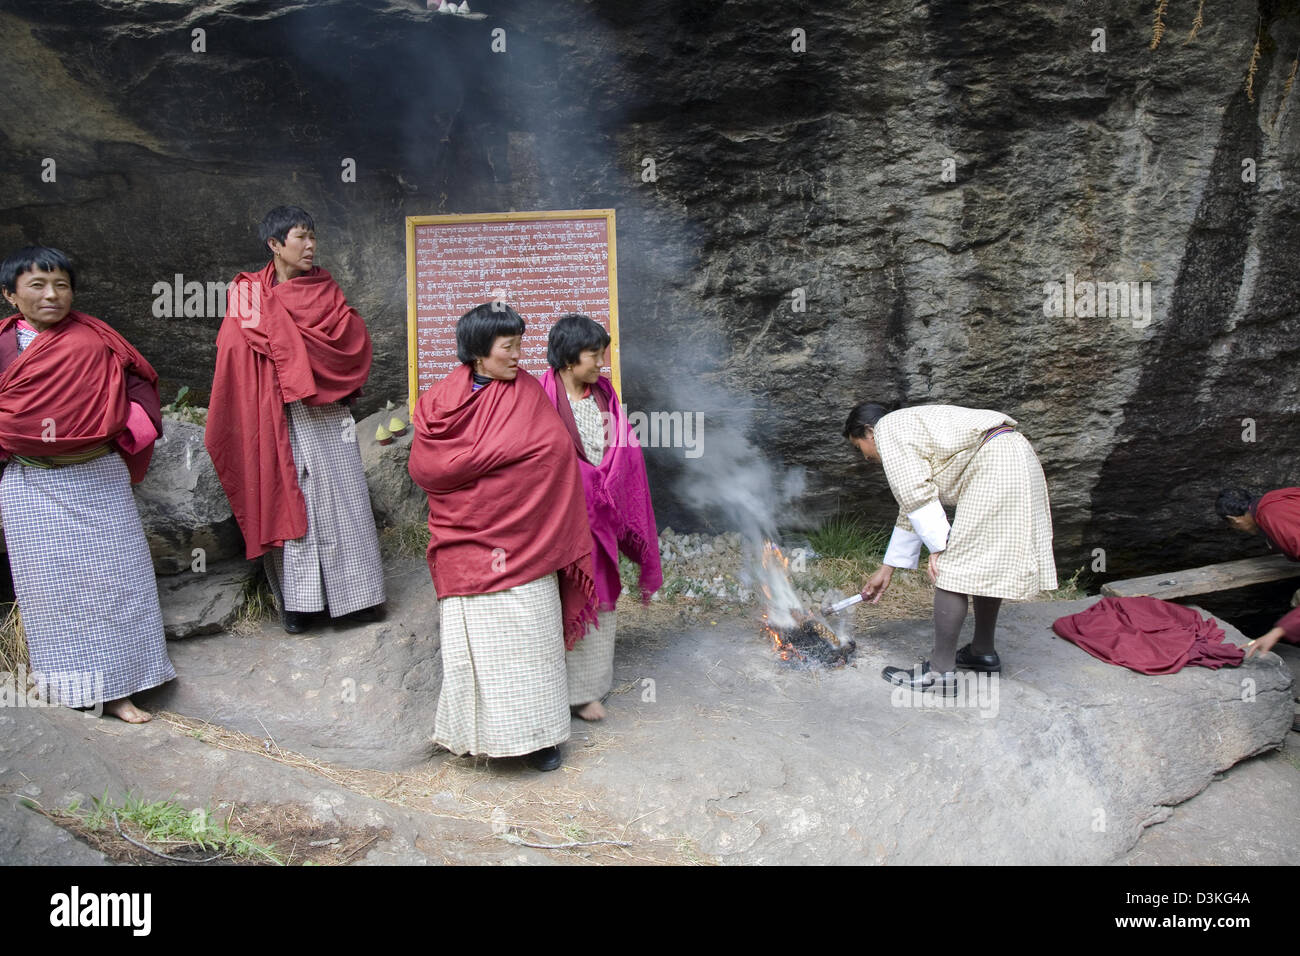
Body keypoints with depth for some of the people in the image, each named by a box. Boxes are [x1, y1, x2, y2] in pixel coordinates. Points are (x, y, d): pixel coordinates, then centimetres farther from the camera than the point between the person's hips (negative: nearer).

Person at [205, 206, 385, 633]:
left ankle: (356, 594, 10)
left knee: (341, 496, 2)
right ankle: (297, 600, 9)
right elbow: (236, 348, -4)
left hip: (326, 412, 2)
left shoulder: (324, 289, 11)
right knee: (289, 498, 0)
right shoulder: (250, 292, 6)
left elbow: (354, 339, -2)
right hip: (280, 416, -2)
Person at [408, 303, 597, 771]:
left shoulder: (527, 393, 2)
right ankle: (480, 732, 20)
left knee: (529, 640, 5)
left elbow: (556, 449, -10)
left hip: (521, 543, 1)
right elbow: (424, 469, -7)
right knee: (473, 641, 5)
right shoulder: (441, 399, 0)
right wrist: (503, 455, -7)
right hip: (467, 543, 0)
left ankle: (537, 733, 18)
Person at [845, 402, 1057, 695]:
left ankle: (941, 671, -5)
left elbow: (917, 494, -12)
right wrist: (886, 570, 38)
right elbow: (911, 511, 35)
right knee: (985, 565, 19)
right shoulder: (909, 431, 30)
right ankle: (983, 652, 30)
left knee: (952, 568, -8)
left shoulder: (888, 429, 2)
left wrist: (938, 546, -9)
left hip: (995, 467, -11)